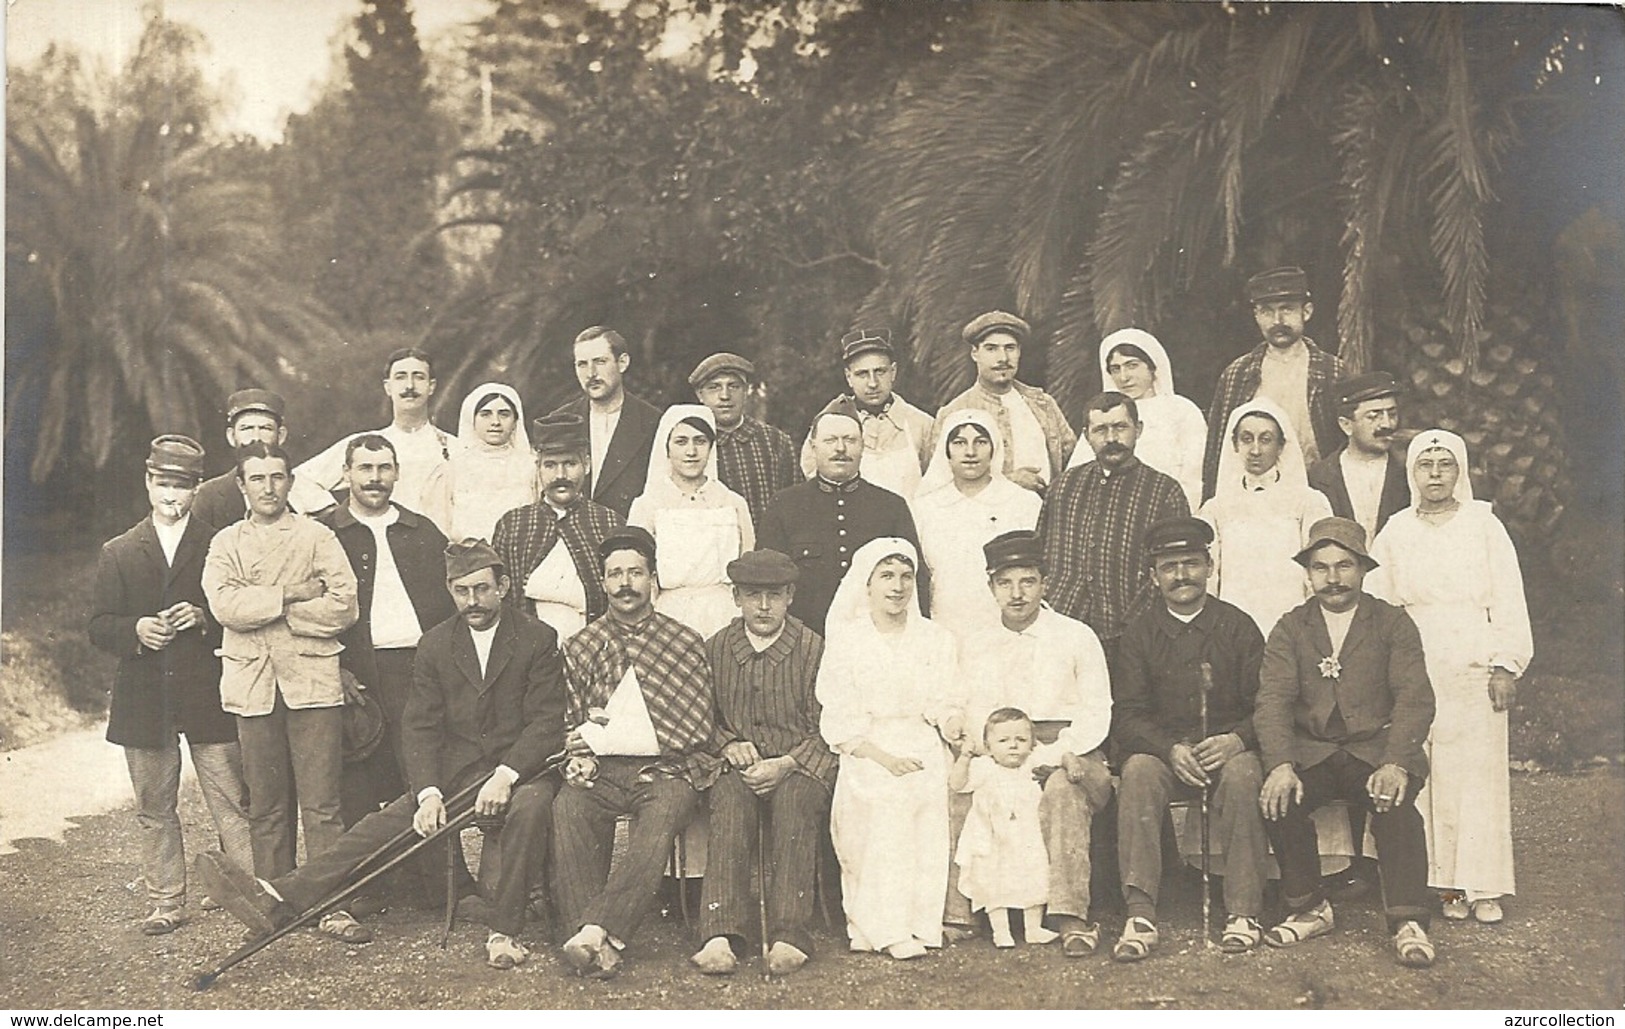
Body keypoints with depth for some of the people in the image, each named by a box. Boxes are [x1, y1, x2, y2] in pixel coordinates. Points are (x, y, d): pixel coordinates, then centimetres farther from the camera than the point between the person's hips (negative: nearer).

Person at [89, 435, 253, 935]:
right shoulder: (118, 553, 11)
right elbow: (99, 626, 7)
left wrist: (205, 619, -14)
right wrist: (135, 630, -13)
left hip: (209, 695, -2)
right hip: (144, 700, 3)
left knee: (232, 803, -3)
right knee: (154, 809, 9)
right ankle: (166, 902, 19)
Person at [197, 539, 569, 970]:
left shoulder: (538, 639, -2)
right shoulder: (436, 643, 9)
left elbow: (547, 723, -7)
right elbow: (422, 727, 4)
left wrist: (506, 775, -23)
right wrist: (428, 793, -13)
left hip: (523, 768, -3)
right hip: (458, 771, 3)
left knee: (528, 808, -36)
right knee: (385, 823, -15)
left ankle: (504, 933, -25)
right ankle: (279, 899, -26)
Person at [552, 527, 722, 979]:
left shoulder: (686, 644, 7)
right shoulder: (581, 647, 17)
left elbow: (694, 730, -1)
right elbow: (568, 725, 19)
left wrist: (602, 737, -5)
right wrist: (581, 754, -7)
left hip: (666, 770, -2)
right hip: (601, 772, 2)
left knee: (660, 817, -35)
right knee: (567, 808, -31)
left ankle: (596, 930, -40)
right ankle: (600, 942, -35)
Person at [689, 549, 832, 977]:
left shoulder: (812, 648, 4)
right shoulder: (715, 648, 12)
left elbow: (825, 731, 1)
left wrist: (786, 764, -15)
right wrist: (729, 745, -2)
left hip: (799, 767, -1)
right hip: (735, 766, 2)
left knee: (793, 799, -37)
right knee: (731, 801, -34)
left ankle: (788, 934, -44)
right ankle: (721, 934, -45)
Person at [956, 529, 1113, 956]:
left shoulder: (1076, 638, 6)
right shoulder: (974, 648, 15)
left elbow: (1096, 717, -1)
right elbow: (967, 720, 9)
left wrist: (1053, 754, -18)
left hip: (1067, 757, -2)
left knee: (1061, 785, -37)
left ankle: (1071, 916, -36)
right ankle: (955, 912, -26)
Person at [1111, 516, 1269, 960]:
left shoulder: (1238, 626, 6)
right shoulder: (1140, 634, 7)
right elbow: (1129, 715, 0)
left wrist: (1236, 740, -20)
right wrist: (1172, 750, -19)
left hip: (1228, 749, -1)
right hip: (1161, 749, 1)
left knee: (1243, 773, -34)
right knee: (1138, 771, -32)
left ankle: (1243, 914, -30)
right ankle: (1140, 916, -36)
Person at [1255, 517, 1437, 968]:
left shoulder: (1394, 623, 7)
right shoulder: (1289, 629, 11)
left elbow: (1415, 700, -5)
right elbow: (1272, 702, -3)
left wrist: (1395, 764, -23)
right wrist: (1280, 766, -22)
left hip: (1376, 749, -2)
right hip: (1310, 753, 2)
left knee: (1395, 804, -32)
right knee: (1278, 798, -27)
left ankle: (1408, 922, -22)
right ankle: (1308, 908, -7)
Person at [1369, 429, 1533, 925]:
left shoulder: (1484, 525, 5)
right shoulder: (1395, 534, 9)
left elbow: (1509, 600, 3)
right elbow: (1379, 607, 10)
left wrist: (1505, 665, -4)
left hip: (1475, 669, -1)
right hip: (1417, 673, 1)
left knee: (1480, 772, -2)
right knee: (1429, 774, -2)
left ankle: (1483, 885, 5)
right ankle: (1446, 883, 5)